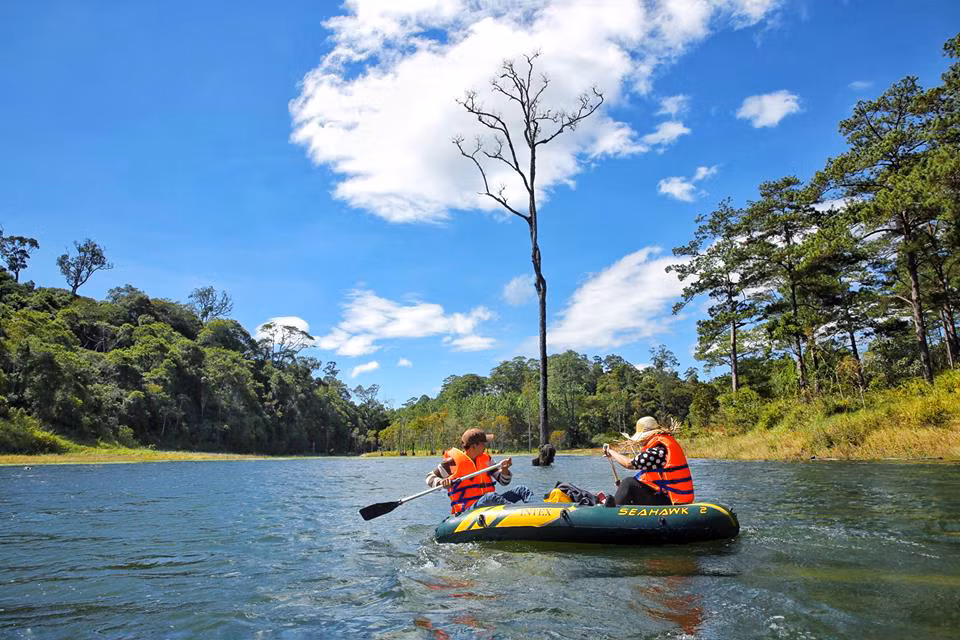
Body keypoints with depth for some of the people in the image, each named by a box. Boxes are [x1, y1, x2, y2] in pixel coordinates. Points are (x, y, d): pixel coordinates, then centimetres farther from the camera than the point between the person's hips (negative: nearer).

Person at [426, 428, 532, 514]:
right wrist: (441, 482, -18)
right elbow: (430, 478, 3)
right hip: (468, 510, -7)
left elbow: (504, 481, 15)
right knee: (491, 496, -37)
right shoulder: (453, 462, -5)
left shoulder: (484, 459, 12)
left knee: (520, 490, -7)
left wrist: (504, 469, -7)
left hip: (489, 504, 7)